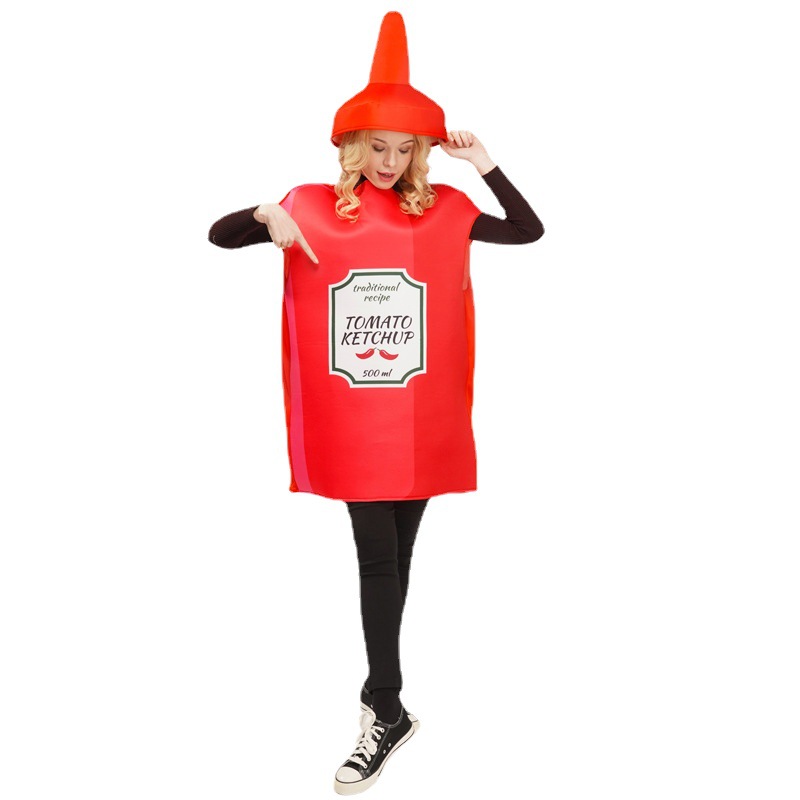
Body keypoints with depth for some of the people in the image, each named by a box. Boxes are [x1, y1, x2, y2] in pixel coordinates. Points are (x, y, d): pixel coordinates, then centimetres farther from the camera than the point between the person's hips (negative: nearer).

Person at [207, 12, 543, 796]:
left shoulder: (442, 209, 5)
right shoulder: (315, 206, 2)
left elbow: (529, 231, 4)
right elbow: (217, 235, 5)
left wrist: (486, 165, -5)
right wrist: (267, 215, -16)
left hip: (422, 422, 1)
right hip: (353, 423, -1)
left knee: (395, 556, 10)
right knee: (377, 558, -1)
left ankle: (380, 696, 24)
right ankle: (388, 711, 9)